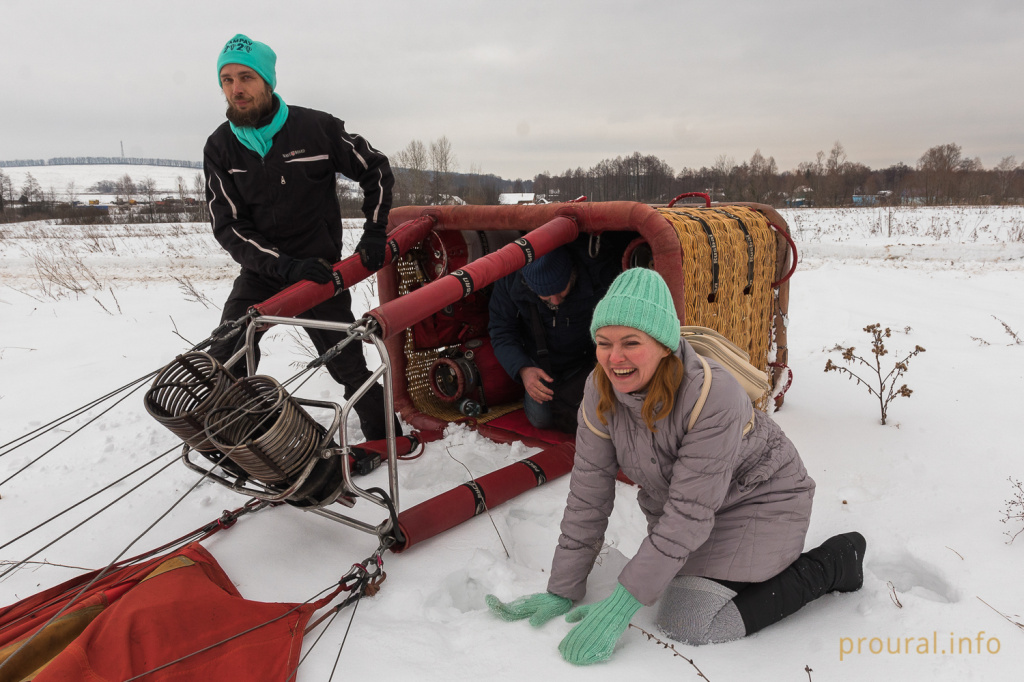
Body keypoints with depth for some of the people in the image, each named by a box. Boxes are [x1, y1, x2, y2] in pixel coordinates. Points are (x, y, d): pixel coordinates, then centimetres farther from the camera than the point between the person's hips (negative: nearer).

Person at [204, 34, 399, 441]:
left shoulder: (317, 129, -10)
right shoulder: (220, 148, -3)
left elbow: (376, 170, 3)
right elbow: (227, 226, -7)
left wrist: (375, 233, -5)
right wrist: (285, 266, -21)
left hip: (319, 270, -2)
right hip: (261, 273, 3)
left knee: (349, 368, 3)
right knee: (223, 366, -5)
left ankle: (383, 437, 25)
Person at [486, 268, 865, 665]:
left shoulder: (713, 395, -35)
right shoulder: (600, 392, -18)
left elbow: (690, 513, -32)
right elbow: (588, 495, -11)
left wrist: (620, 607, -31)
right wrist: (563, 591, -9)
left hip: (759, 500, -6)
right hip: (676, 503, 6)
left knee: (688, 624, -14)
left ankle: (833, 562, 3)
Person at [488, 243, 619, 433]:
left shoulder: (601, 274, -31)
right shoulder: (510, 280, -25)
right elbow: (501, 332, -16)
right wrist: (522, 369, -32)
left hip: (585, 361, -1)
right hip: (540, 363, 2)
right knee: (540, 419, -9)